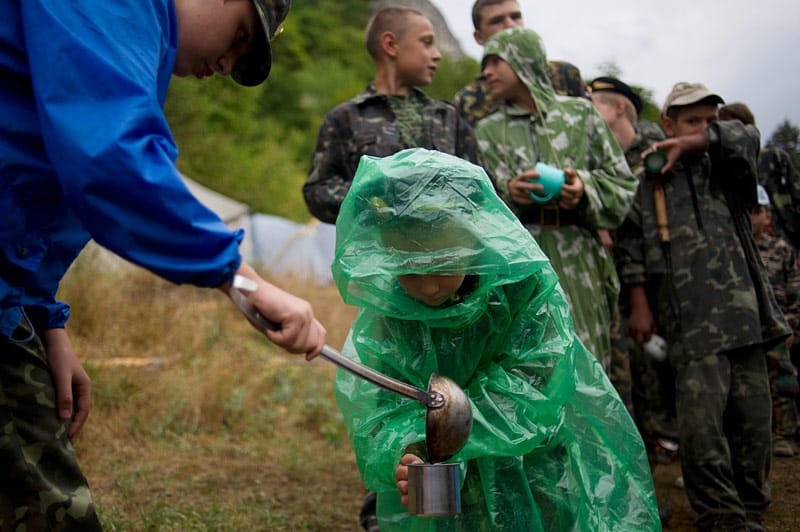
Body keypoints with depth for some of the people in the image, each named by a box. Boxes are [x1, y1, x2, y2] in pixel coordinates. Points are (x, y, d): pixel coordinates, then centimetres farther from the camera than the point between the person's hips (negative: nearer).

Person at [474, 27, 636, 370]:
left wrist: (586, 188, -9)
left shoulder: (580, 113, 13)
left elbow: (622, 182, 10)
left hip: (577, 258, 0)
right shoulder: (488, 130, 16)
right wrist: (505, 193, -13)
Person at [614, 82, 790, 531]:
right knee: (702, 418, -13)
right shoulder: (647, 179, 10)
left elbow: (746, 137, -3)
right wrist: (640, 304, -2)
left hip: (745, 311, 3)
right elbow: (631, 243, 5)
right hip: (692, 319, -3)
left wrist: (695, 142, -8)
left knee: (753, 417, 6)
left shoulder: (725, 168, 17)